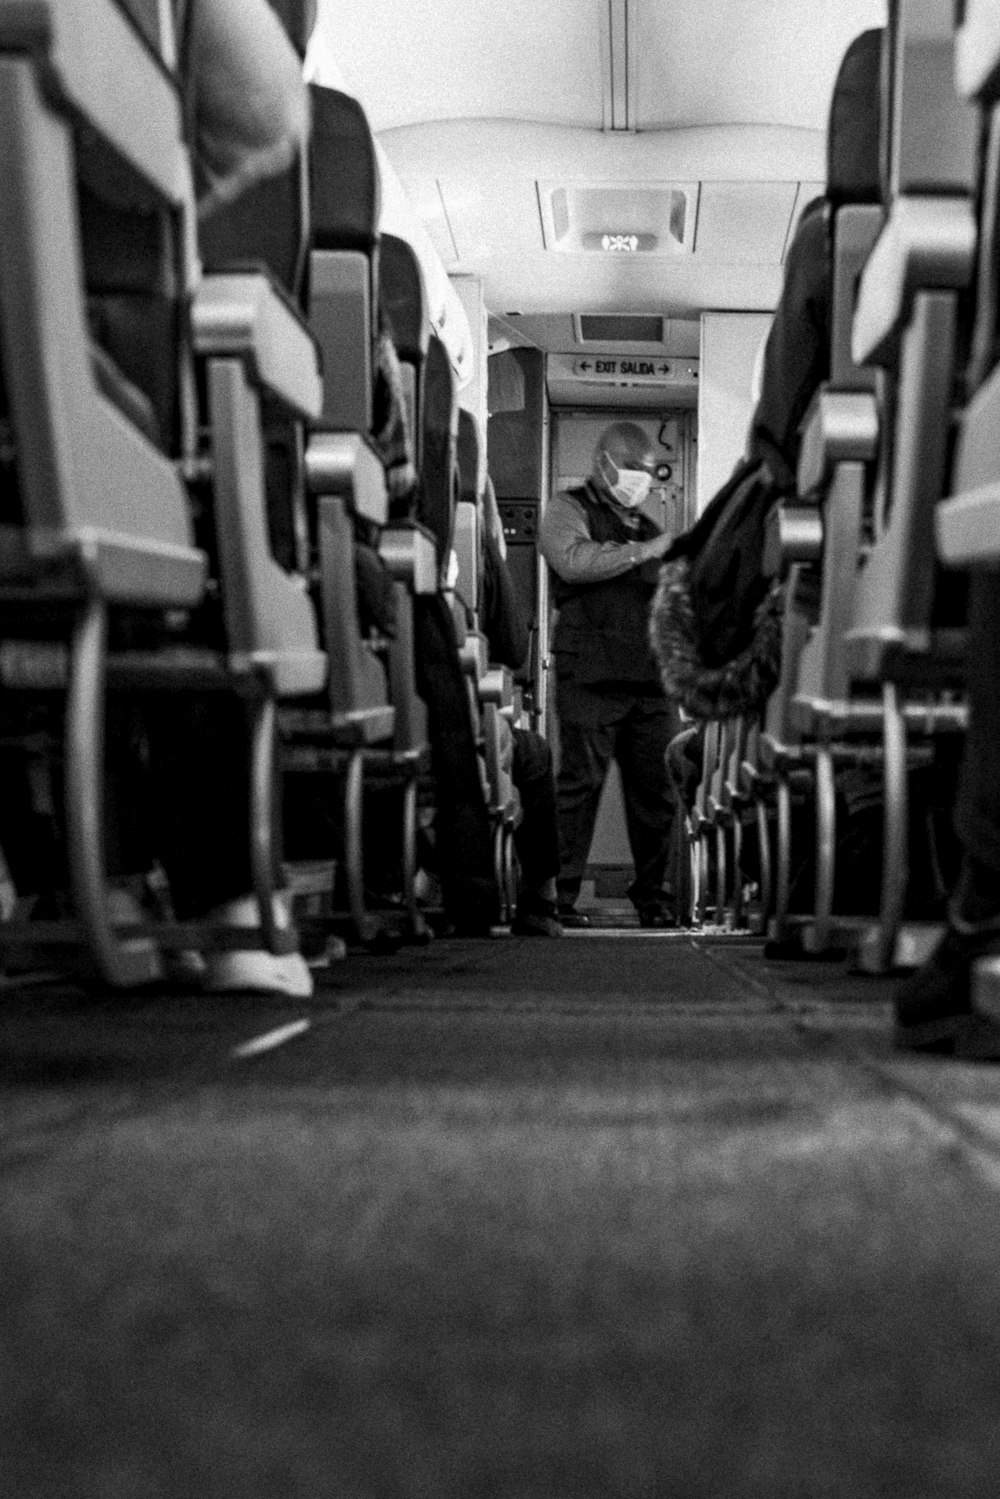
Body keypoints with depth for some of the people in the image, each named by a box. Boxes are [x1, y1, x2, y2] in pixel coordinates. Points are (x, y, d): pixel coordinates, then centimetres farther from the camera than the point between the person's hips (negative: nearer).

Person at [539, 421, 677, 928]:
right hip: (590, 675, -6)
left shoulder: (646, 526, 26)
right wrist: (642, 551, -16)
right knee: (580, 784, -8)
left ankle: (650, 892, 15)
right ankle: (560, 895, -4)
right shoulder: (568, 509, 7)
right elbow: (573, 560, -15)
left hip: (649, 677, 6)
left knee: (656, 786, 4)